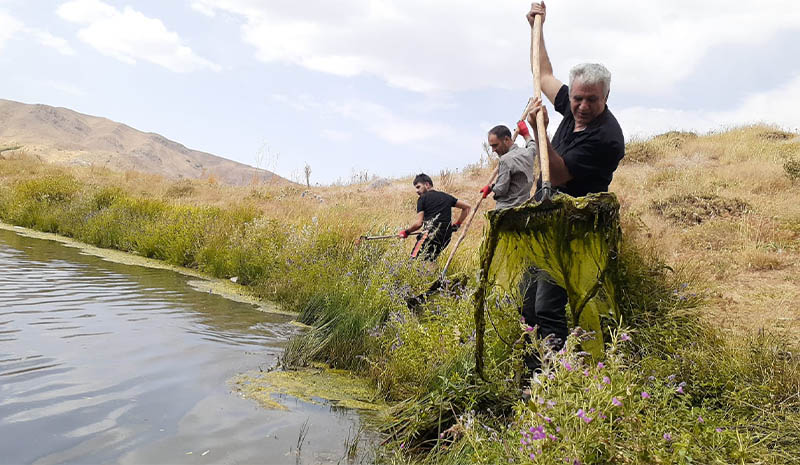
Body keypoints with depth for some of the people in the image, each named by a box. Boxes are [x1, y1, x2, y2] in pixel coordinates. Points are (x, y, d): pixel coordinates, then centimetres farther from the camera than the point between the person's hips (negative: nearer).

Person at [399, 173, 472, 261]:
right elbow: (467, 207, 23)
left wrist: (406, 232, 12)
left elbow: (419, 223, -4)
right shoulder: (447, 197, 20)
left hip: (431, 234, -6)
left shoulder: (422, 199, 4)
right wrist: (457, 224, 25)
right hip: (446, 237, 7)